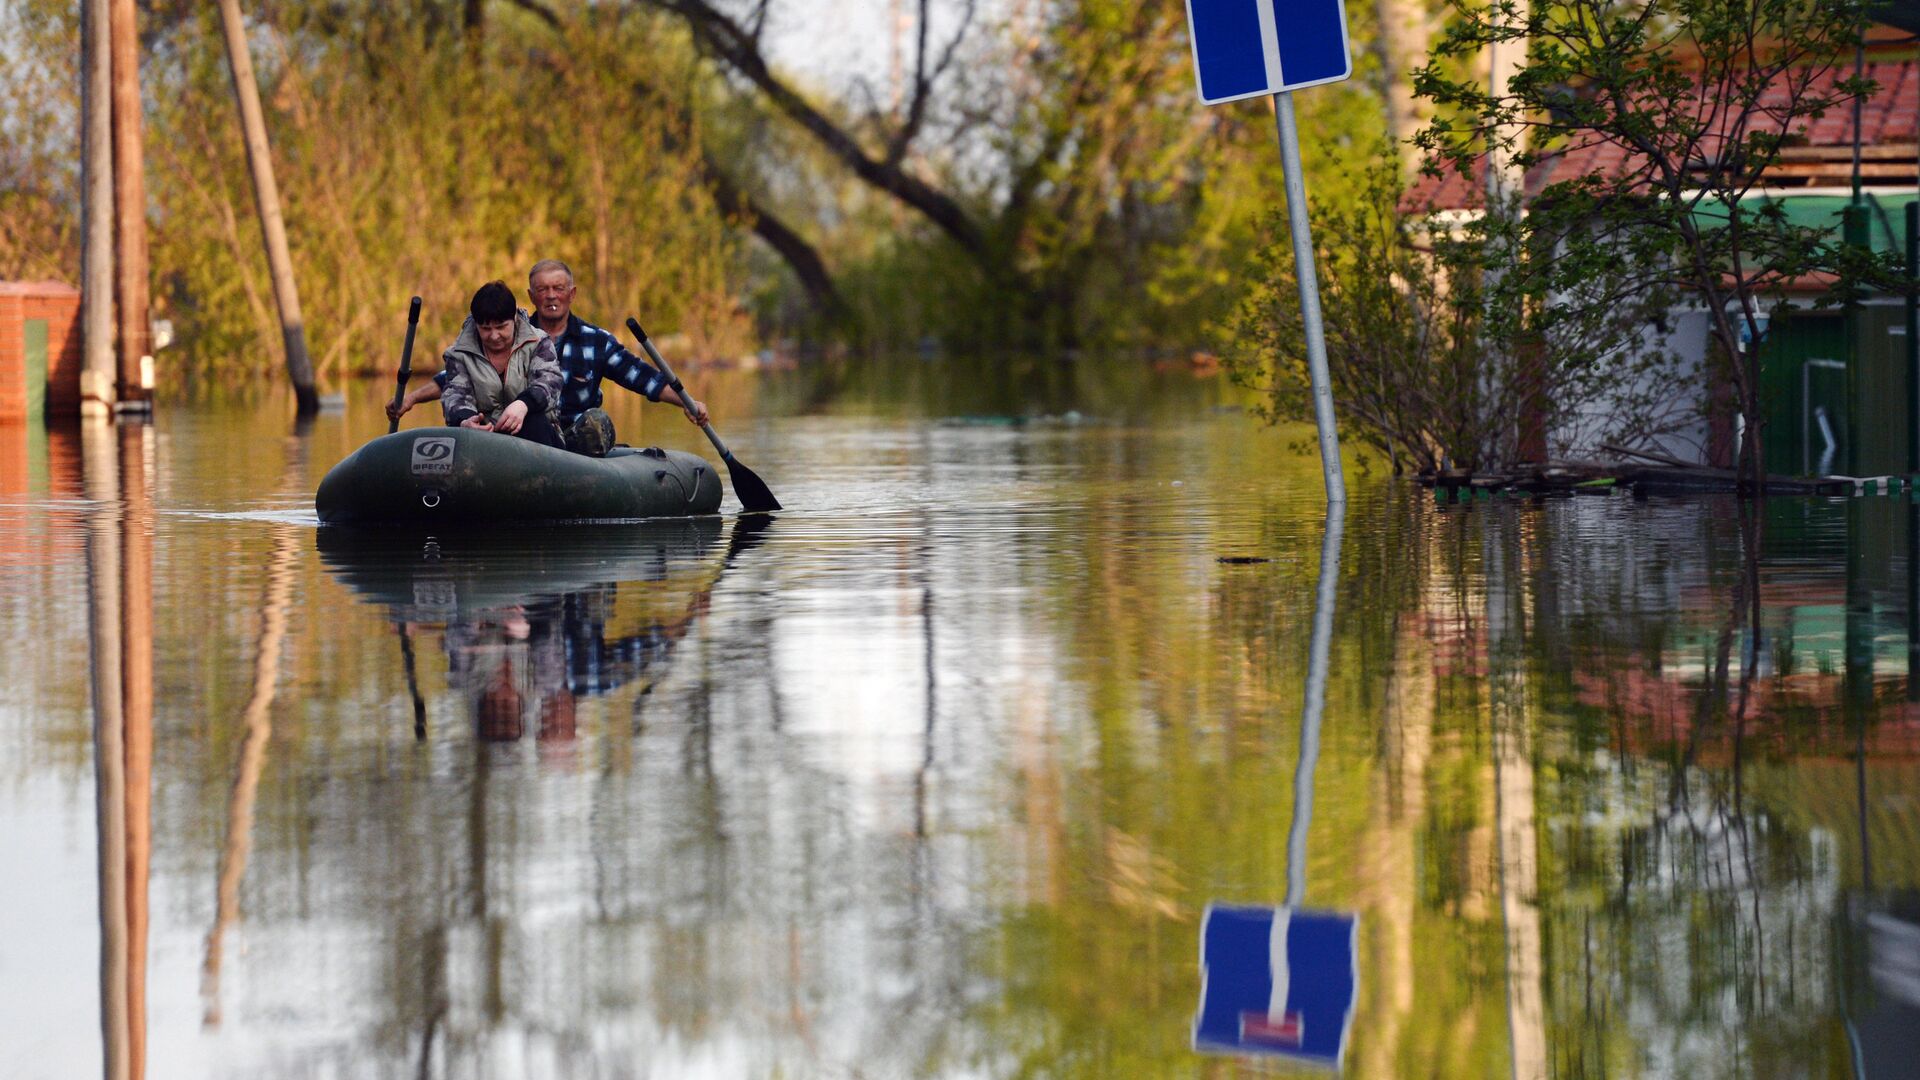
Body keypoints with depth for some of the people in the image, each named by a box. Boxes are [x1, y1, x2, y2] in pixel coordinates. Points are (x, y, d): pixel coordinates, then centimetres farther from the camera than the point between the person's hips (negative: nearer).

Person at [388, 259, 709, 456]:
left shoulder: (596, 341, 9)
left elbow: (644, 377, 6)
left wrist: (686, 402, -8)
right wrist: (412, 397, -2)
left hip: (579, 443, 0)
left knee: (595, 420, -33)